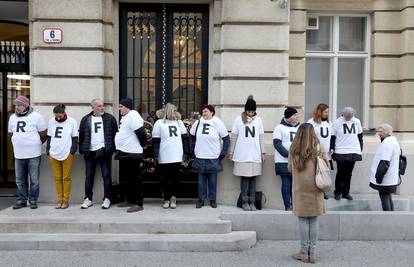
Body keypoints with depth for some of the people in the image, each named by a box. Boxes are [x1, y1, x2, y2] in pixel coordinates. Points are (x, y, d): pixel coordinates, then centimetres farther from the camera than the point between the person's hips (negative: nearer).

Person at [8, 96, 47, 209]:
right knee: (20, 180, 10)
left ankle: (33, 200, 13)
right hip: (18, 154, 5)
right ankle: (21, 200, 21)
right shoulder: (12, 118, 10)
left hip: (33, 154, -5)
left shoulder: (36, 117, -6)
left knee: (34, 180, 2)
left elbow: (43, 135, -1)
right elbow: (10, 133, 23)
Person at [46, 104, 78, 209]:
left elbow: (75, 138, 2)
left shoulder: (72, 122, -1)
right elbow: (49, 138, 14)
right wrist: (48, 152, 9)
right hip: (54, 154, 3)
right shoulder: (51, 122, 8)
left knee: (66, 178, 2)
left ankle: (66, 200, 8)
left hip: (67, 154, -3)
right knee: (57, 178, 6)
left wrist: (72, 151, -5)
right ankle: (59, 200, 13)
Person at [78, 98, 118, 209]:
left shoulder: (110, 118, 2)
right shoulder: (85, 119, 8)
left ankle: (107, 199, 11)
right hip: (90, 152, 2)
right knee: (89, 176, 8)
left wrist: (113, 149, -6)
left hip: (104, 151, -2)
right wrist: (82, 150, 4)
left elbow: (115, 134, 1)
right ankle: (88, 199, 18)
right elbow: (81, 136, 9)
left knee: (106, 175, 2)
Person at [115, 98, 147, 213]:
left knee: (135, 179, -5)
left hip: (132, 154, -11)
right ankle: (130, 200, 29)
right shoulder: (125, 117, 17)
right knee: (128, 178, 18)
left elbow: (141, 133, -21)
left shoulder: (133, 116, -16)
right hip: (125, 153, 11)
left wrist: (141, 146, -8)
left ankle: (138, 203, 1)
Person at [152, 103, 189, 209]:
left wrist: (186, 151, 10)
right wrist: (156, 155, -8)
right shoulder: (159, 123, 1)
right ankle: (166, 199, 16)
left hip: (177, 157, 3)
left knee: (174, 178, 5)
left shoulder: (179, 122, 13)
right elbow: (155, 141, -2)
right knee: (166, 179, 6)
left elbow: (184, 137, 15)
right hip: (164, 158, -2)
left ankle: (173, 197, 18)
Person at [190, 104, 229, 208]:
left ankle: (212, 200, 20)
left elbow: (226, 139, 1)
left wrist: (223, 153, -2)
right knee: (201, 180, 8)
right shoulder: (198, 123, 3)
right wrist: (192, 149, 10)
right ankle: (201, 199, 18)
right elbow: (192, 137, 15)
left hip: (213, 158, -2)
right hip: (200, 157, 2)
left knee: (213, 180, 8)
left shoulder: (218, 123, -4)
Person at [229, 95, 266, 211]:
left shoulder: (258, 120, 6)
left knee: (253, 178, 5)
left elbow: (261, 137, 10)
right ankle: (244, 202, 10)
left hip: (255, 155, 2)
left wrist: (263, 152, 7)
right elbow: (233, 137, 3)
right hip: (242, 155, -2)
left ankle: (252, 202, 12)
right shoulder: (239, 119, -1)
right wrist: (231, 152, 2)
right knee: (244, 178, 1)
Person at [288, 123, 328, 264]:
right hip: (315, 188, 1)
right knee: (314, 220, 8)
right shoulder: (319, 148, -3)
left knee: (303, 220, 6)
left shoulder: (293, 149, -3)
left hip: (300, 189, -1)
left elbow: (290, 168, 5)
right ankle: (312, 252, 14)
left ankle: (304, 252, 13)